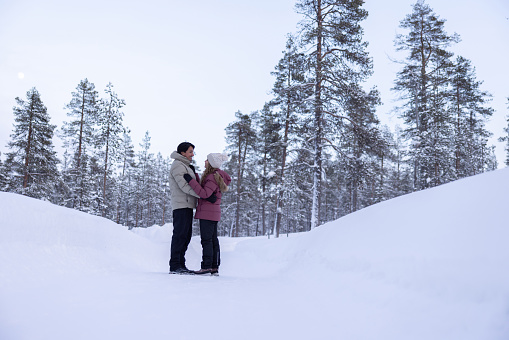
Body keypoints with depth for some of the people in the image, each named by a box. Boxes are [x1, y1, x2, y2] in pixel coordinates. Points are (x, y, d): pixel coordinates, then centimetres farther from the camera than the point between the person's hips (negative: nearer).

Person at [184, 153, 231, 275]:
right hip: (213, 213, 10)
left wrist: (191, 181, -22)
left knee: (206, 239, -8)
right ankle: (215, 268, 12)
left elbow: (205, 193, -23)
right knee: (213, 240, 9)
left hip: (207, 212, -10)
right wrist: (194, 176, 16)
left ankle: (207, 266, -6)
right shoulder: (216, 175, 15)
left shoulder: (213, 177, -14)